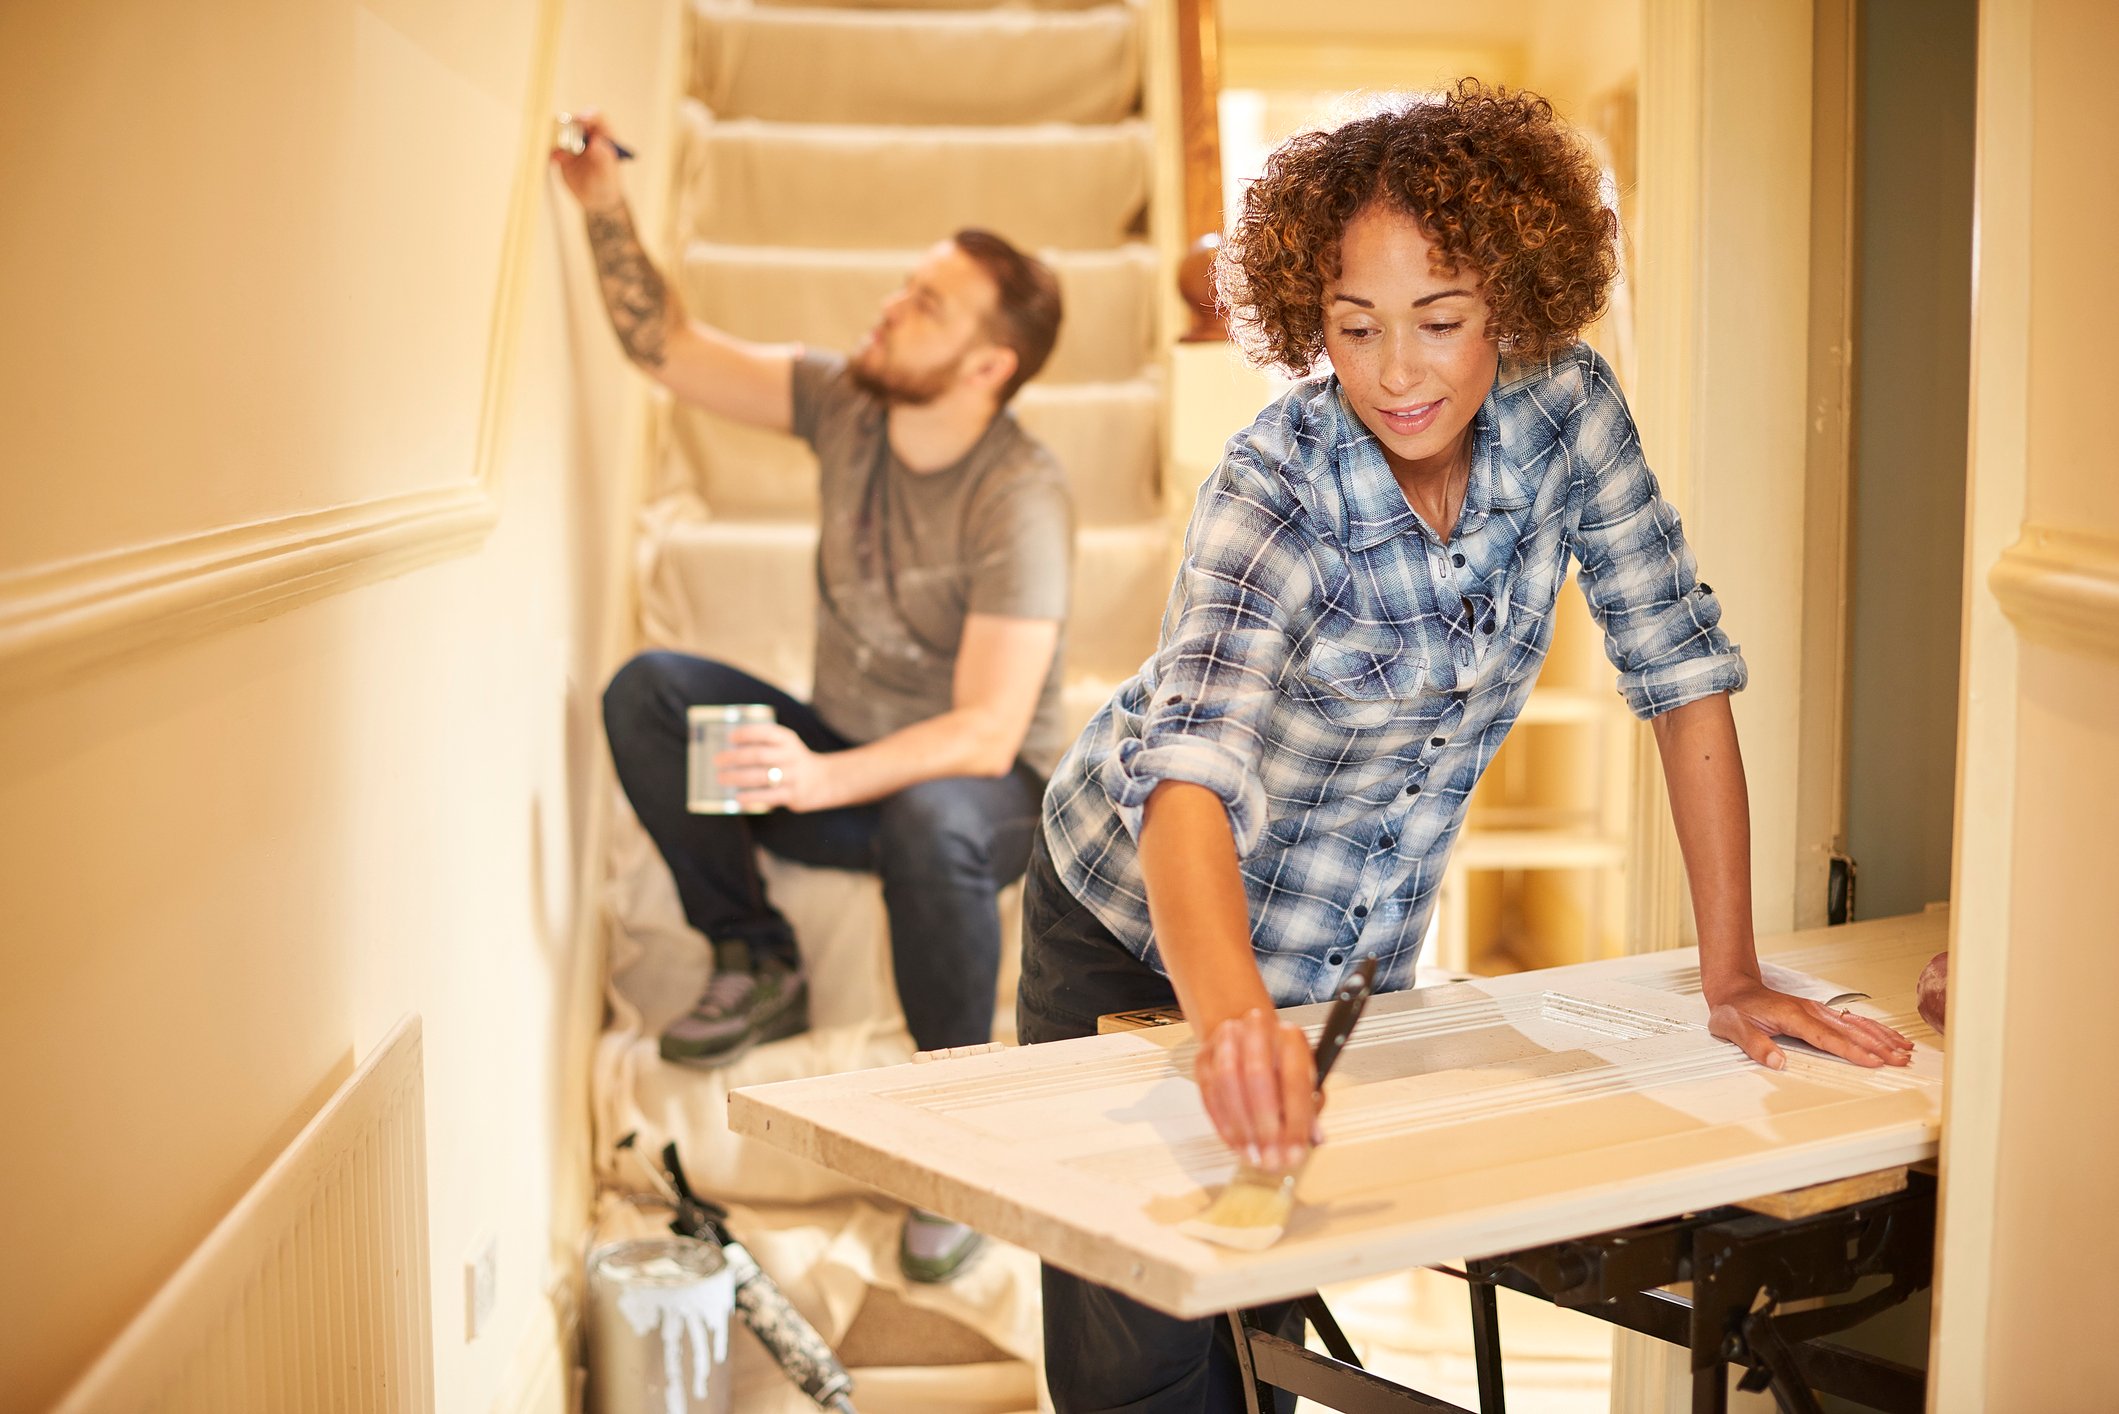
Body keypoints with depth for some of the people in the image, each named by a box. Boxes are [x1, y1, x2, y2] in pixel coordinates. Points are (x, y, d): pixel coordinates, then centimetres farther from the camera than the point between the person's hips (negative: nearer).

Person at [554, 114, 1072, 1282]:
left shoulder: (1020, 503, -26)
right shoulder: (847, 406, -6)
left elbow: (988, 735, -33)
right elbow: (667, 349, 2)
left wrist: (823, 778, -47)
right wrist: (605, 210, -12)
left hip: (980, 790, -6)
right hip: (842, 763, 6)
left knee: (929, 821, -42)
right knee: (646, 691, -16)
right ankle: (757, 967, -2)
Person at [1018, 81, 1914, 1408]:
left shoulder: (1565, 408, -16)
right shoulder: (1276, 492, -30)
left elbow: (1682, 665, -9)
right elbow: (1189, 774, -45)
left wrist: (1733, 976, -11)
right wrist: (1235, 1021, -64)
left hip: (1361, 958, 4)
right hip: (1147, 944, -4)